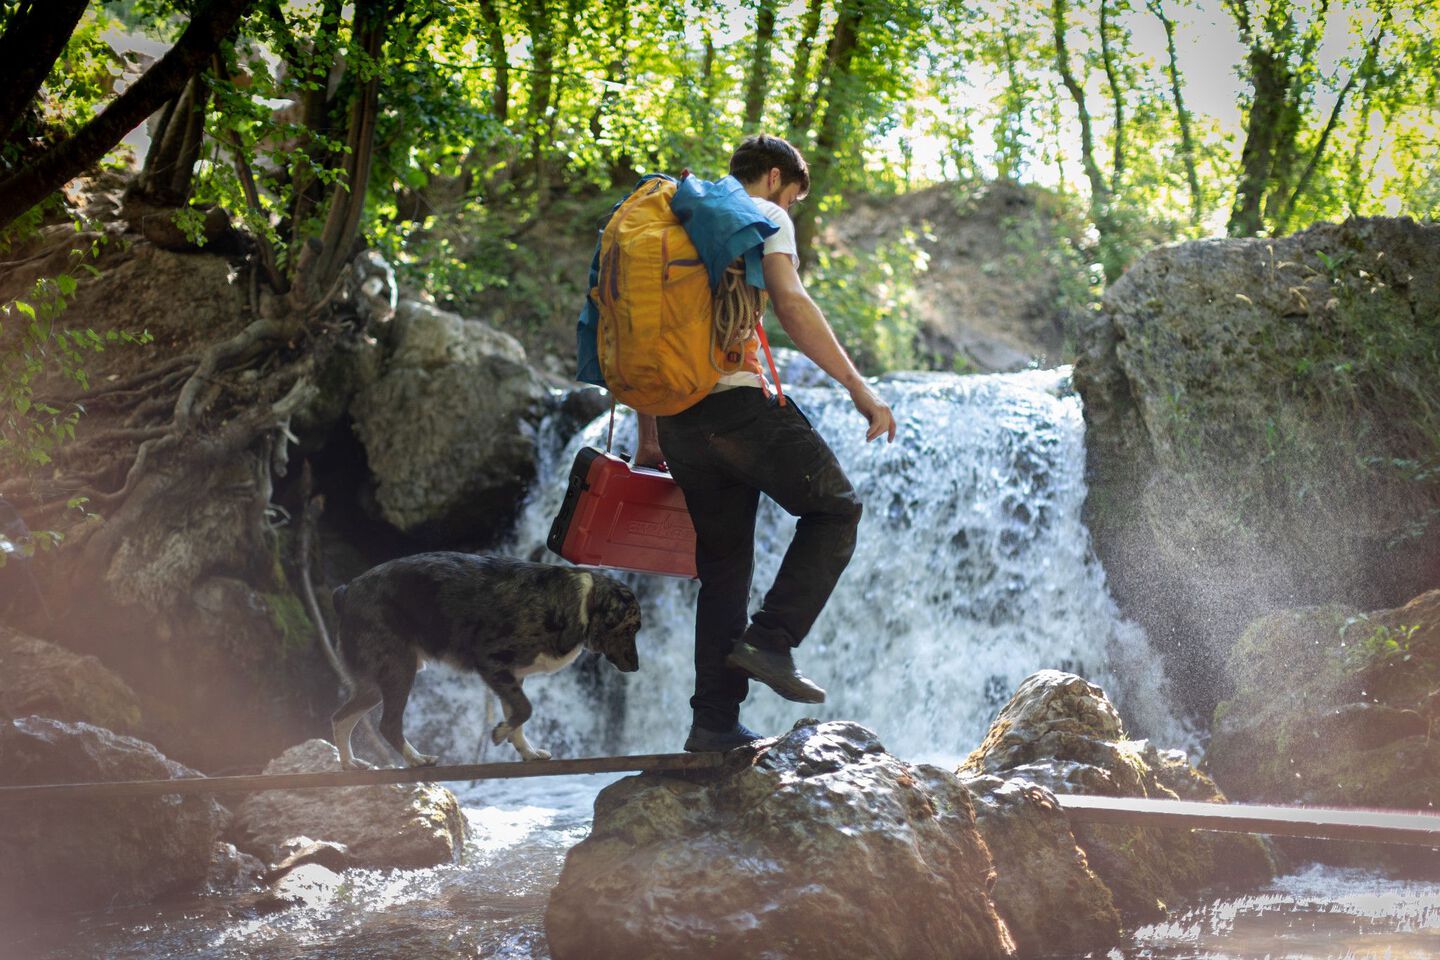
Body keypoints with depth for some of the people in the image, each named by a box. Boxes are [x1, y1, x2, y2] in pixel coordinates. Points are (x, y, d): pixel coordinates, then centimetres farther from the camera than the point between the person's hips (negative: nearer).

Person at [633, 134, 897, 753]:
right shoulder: (763, 216, 4)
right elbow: (792, 305, -12)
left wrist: (648, 439, 26)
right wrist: (858, 387, -12)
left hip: (676, 414, 7)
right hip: (735, 399, -7)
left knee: (723, 564, 11)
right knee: (834, 509, 7)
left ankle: (714, 721, 6)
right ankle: (770, 639, -10)